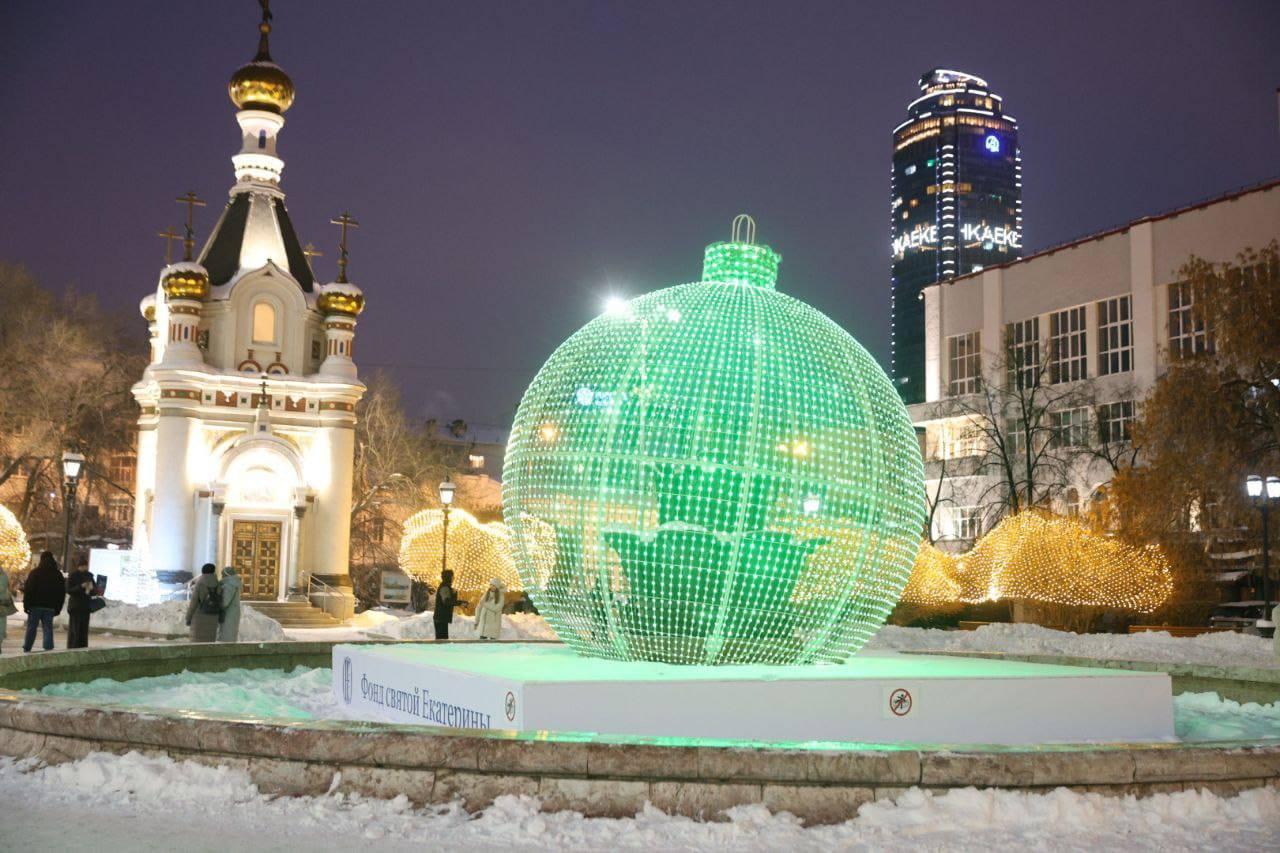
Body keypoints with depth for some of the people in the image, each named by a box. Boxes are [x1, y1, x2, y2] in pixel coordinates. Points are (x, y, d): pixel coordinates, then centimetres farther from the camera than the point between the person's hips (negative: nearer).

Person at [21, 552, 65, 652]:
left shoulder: (35, 573, -3)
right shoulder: (58, 575, 7)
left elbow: (28, 589, -7)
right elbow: (62, 593, 10)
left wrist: (26, 605, -4)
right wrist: (58, 608, 13)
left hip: (35, 606, -2)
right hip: (50, 606, 2)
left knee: (31, 628, 5)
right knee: (48, 628, 4)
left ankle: (26, 649, 7)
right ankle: (49, 649, -3)